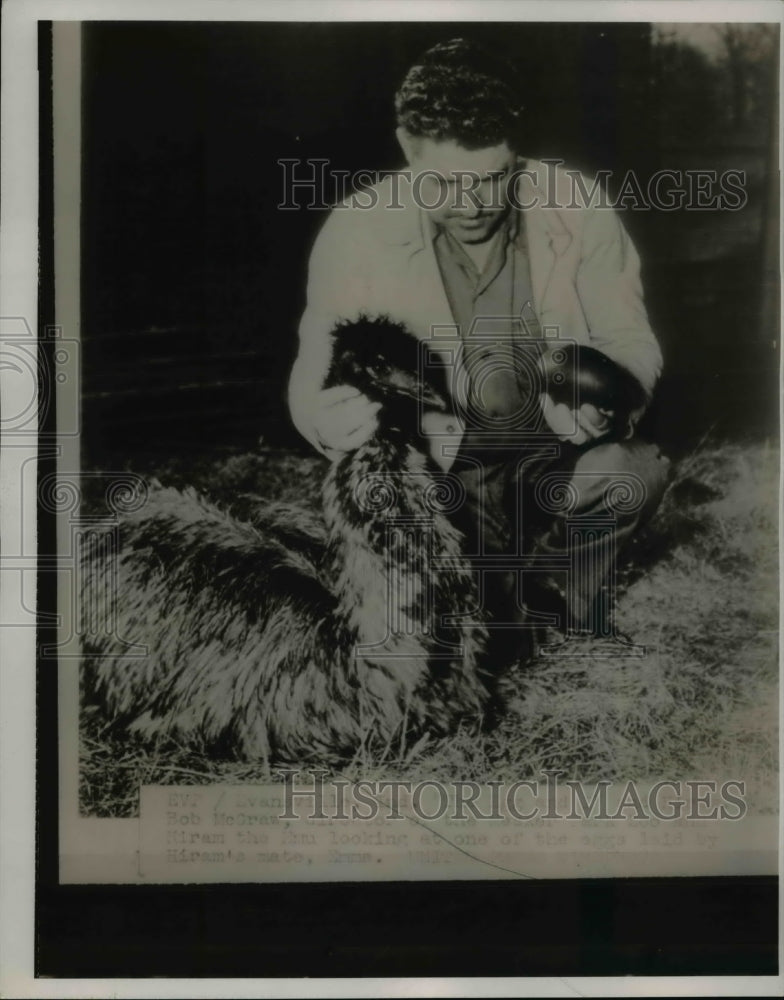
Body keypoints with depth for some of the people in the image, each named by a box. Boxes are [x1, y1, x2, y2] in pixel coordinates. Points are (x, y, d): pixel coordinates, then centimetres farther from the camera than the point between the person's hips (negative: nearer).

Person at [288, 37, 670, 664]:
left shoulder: (580, 211, -9)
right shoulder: (357, 232, -11)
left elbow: (632, 343, -1)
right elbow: (314, 379, -7)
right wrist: (328, 421, -32)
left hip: (558, 457, 2)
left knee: (636, 471, -29)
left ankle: (545, 593, 1)